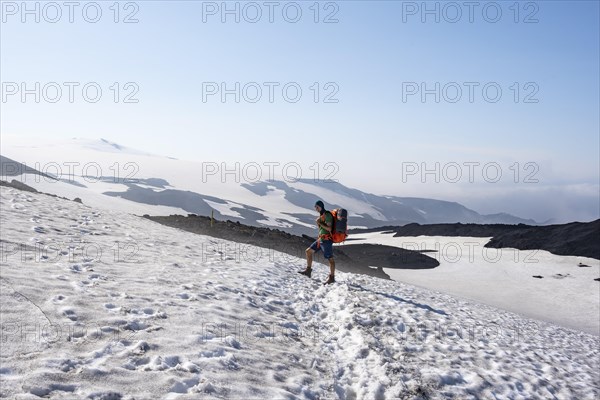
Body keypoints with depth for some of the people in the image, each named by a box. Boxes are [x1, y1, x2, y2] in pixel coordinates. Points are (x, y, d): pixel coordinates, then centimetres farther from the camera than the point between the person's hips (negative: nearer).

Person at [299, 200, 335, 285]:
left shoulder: (327, 215, -12)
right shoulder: (321, 215, 16)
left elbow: (329, 228, -19)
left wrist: (319, 223, -15)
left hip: (326, 239, -10)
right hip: (320, 239, 10)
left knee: (330, 258, -6)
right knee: (308, 251, 11)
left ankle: (332, 277, -4)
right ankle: (308, 271, 16)